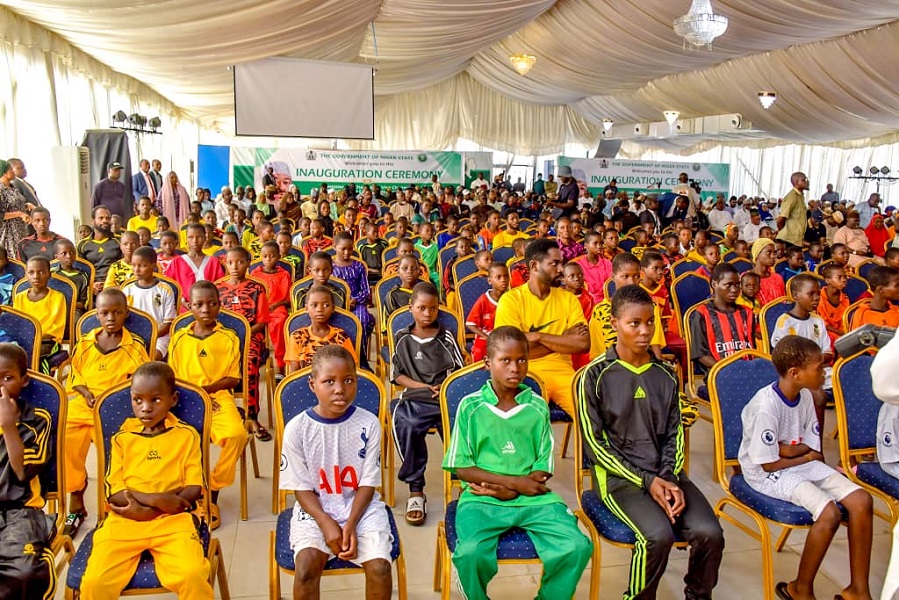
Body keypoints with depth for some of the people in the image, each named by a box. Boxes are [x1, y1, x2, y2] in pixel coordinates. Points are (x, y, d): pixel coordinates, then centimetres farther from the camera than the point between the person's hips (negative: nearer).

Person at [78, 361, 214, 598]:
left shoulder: (187, 435, 5)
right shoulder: (122, 438, 9)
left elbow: (194, 489, 0)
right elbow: (114, 493, 3)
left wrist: (144, 509, -11)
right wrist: (157, 500, -14)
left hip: (172, 520, -2)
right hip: (124, 521, 2)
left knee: (193, 575, -28)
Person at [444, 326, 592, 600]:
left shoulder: (538, 407, 6)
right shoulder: (470, 406, 1)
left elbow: (543, 469, 6)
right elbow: (461, 468, -1)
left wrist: (509, 491, -11)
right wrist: (515, 481, -8)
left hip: (533, 499, 2)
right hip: (481, 499, -2)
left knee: (578, 547, -21)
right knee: (471, 554, -30)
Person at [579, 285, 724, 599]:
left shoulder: (666, 374, 8)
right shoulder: (595, 376, -7)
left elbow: (674, 434, 10)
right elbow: (594, 443, -8)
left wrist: (671, 479, -9)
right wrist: (647, 481, -13)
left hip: (665, 472, 5)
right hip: (618, 476, -4)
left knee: (710, 533, -18)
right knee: (659, 535, -28)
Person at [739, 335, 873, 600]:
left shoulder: (805, 396, -3)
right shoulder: (767, 405, -26)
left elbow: (813, 448, 2)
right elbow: (769, 464, -18)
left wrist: (786, 449, -16)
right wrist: (807, 457, -4)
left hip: (801, 464, 8)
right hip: (767, 473, -7)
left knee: (862, 500, -8)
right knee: (829, 512, -25)